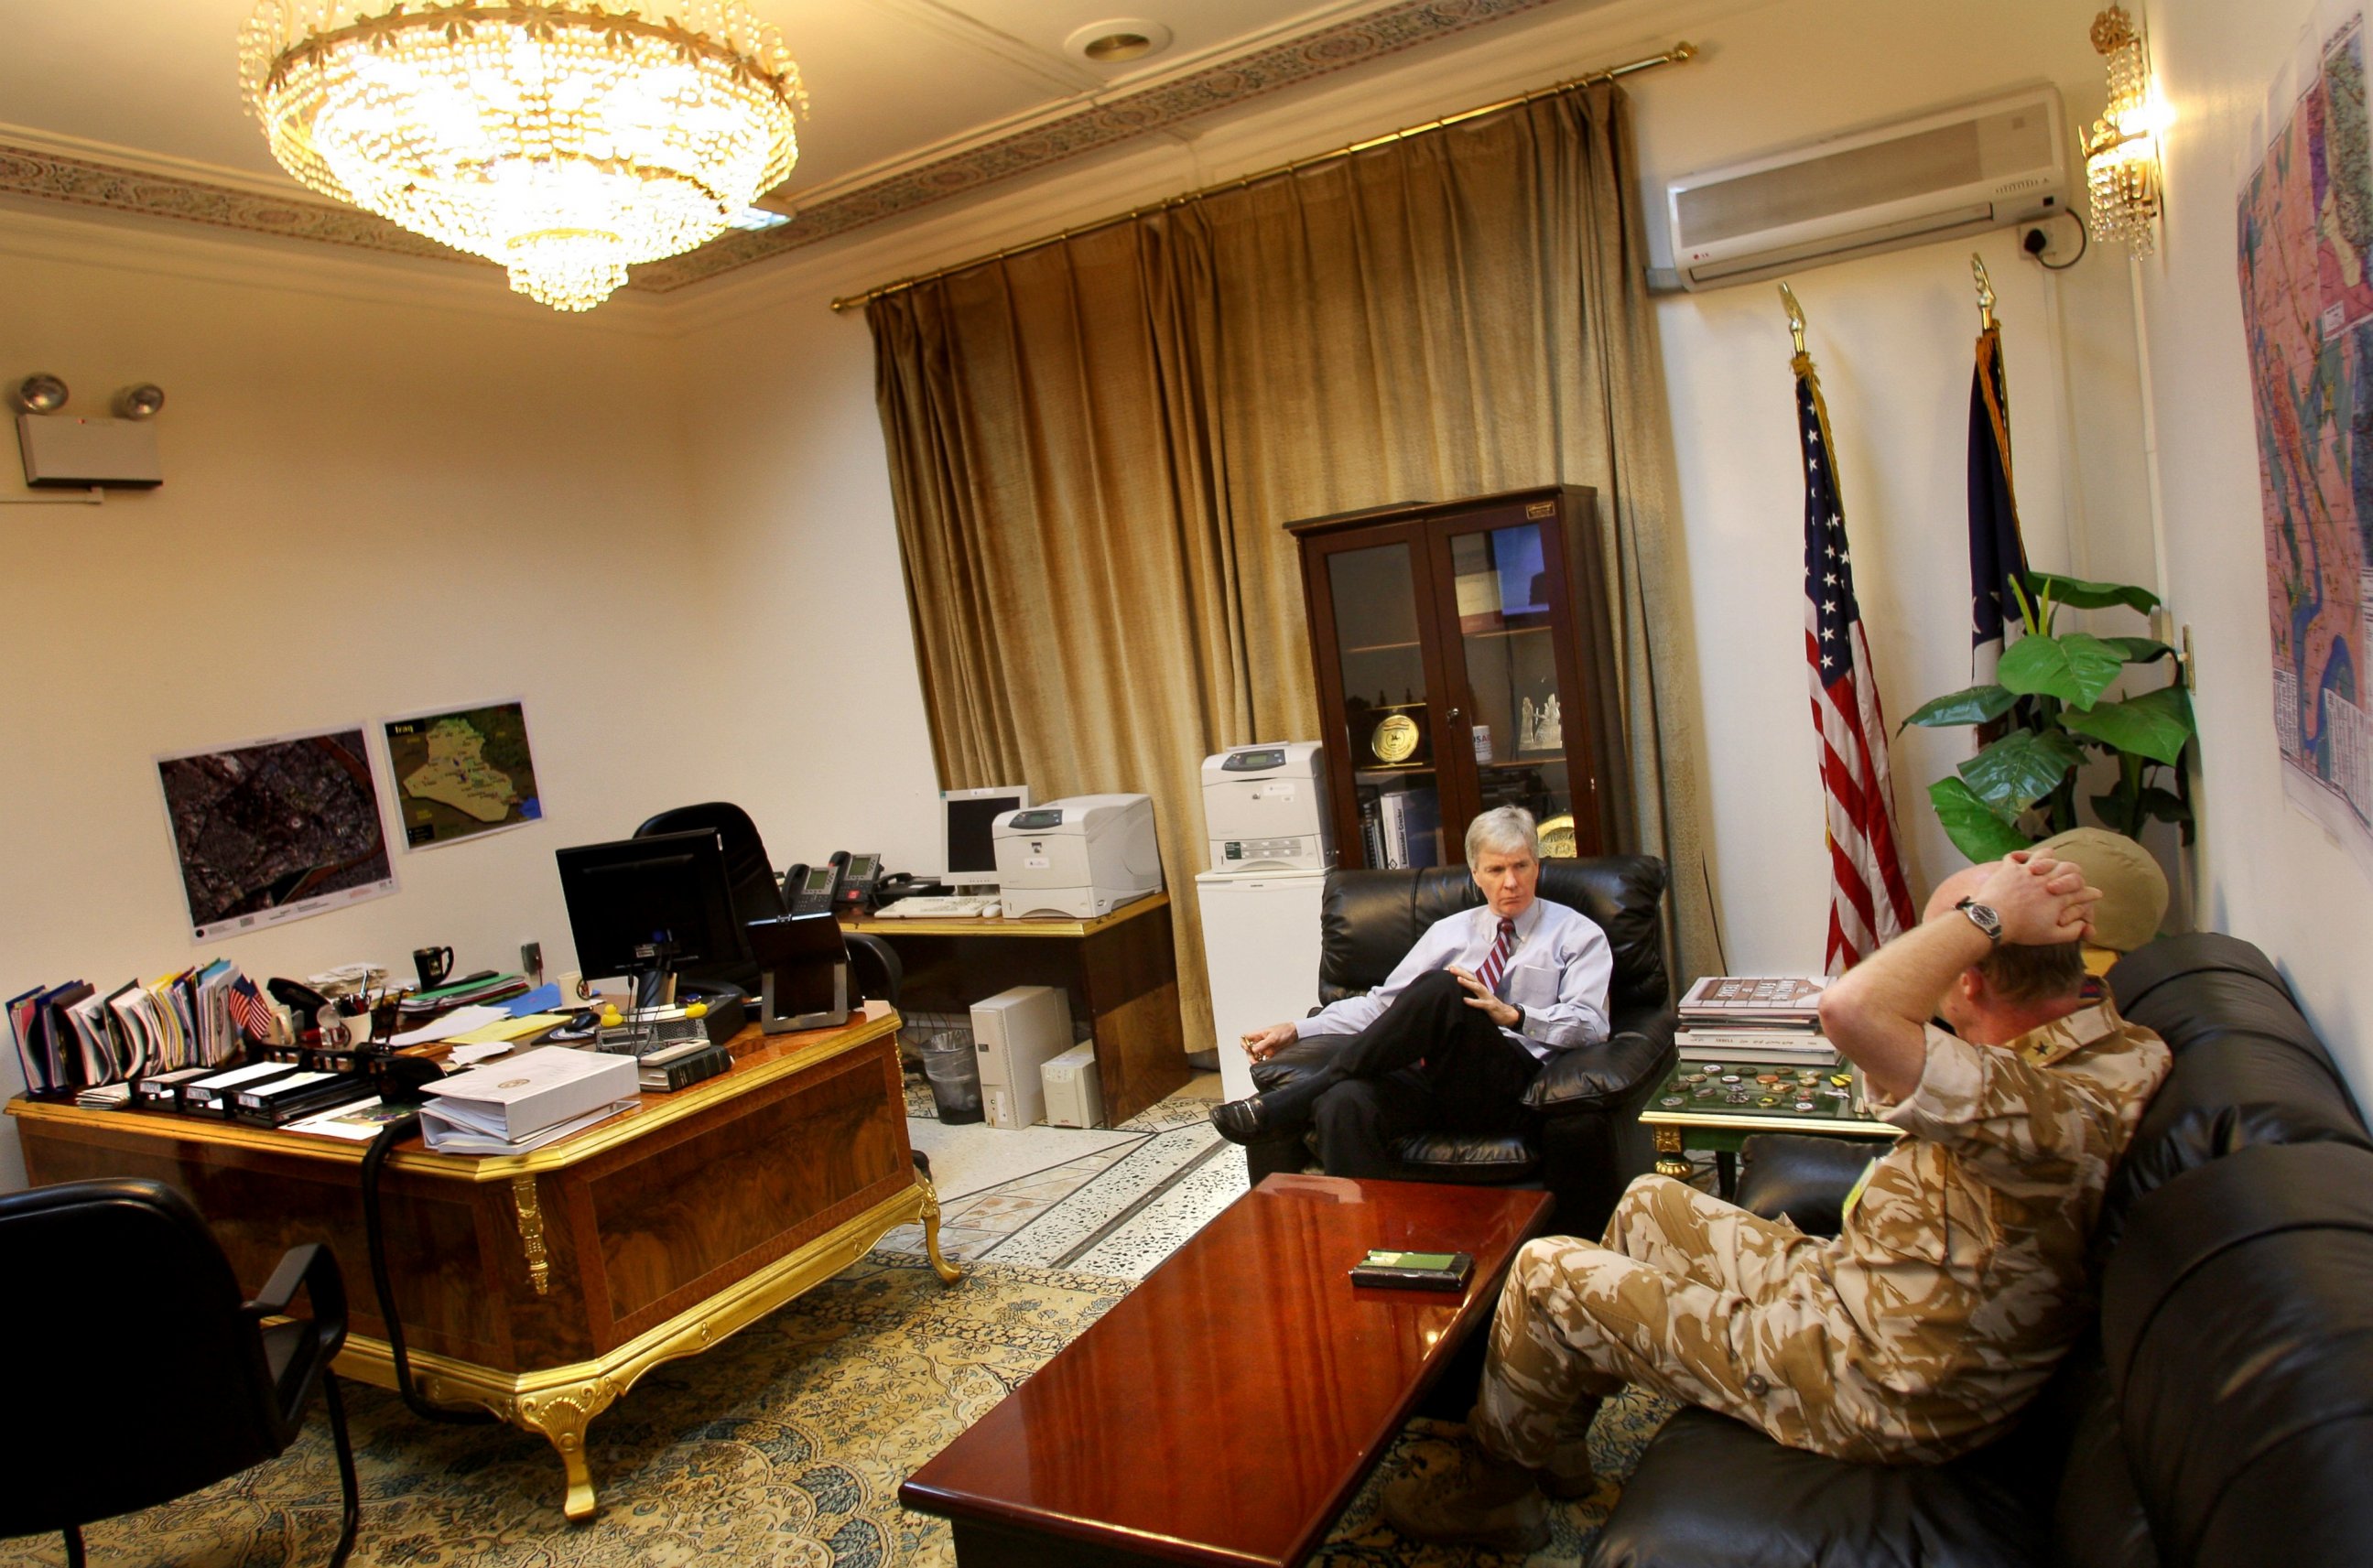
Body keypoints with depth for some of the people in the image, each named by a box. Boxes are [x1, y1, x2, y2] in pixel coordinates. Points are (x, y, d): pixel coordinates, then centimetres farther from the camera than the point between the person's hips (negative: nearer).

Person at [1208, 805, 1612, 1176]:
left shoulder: (1578, 935, 13)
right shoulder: (1449, 932, 23)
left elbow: (1590, 1025, 0)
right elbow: (1382, 1003, 20)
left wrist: (1512, 1015, -19)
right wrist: (1296, 1030, 8)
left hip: (1505, 1088, -3)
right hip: (1430, 1076, 3)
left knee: (1442, 989, -34)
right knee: (1346, 1103, -35)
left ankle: (1285, 1105, -29)